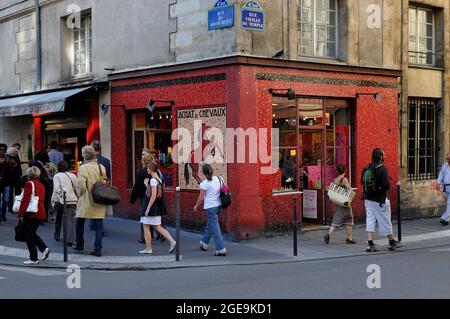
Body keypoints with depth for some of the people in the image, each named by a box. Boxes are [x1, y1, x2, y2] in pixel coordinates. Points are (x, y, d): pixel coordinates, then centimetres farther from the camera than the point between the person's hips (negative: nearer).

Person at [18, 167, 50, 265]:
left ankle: (33, 259, 5)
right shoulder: (41, 185, 11)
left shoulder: (29, 184, -12)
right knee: (33, 233, 21)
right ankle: (44, 249, 5)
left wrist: (20, 214, -11)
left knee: (29, 236, 2)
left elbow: (25, 200, -15)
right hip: (40, 213, 8)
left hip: (30, 214, -8)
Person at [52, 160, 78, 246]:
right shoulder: (73, 176, 10)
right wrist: (77, 199, 16)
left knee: (58, 219, 21)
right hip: (72, 201, 1)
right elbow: (77, 188, 7)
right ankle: (70, 240, -19)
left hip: (60, 200, -1)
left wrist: (54, 202, -9)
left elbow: (57, 189, -12)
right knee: (70, 220, -6)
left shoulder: (57, 176, 1)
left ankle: (56, 236, 37)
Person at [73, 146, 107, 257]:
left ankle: (79, 244, 28)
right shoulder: (102, 167, 3)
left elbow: (81, 186, -17)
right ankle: (98, 249, 3)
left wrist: (80, 194, 1)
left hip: (86, 201, -4)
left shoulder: (83, 168, -13)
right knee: (99, 225, 5)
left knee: (80, 223, 17)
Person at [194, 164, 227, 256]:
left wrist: (196, 207, 6)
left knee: (214, 228, -3)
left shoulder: (204, 184, -15)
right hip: (218, 205, 7)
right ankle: (204, 244, 41)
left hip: (210, 207, -7)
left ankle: (221, 249, -7)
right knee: (210, 225, 24)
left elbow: (201, 198, -9)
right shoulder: (218, 179, 1)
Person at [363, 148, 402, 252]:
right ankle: (392, 242, 23)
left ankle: (370, 244, 1)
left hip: (368, 199, 5)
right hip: (380, 200, -5)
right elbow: (387, 185, -20)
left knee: (370, 220, 7)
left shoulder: (366, 168, 2)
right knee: (385, 221, 8)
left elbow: (362, 181, 7)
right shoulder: (382, 169, -16)